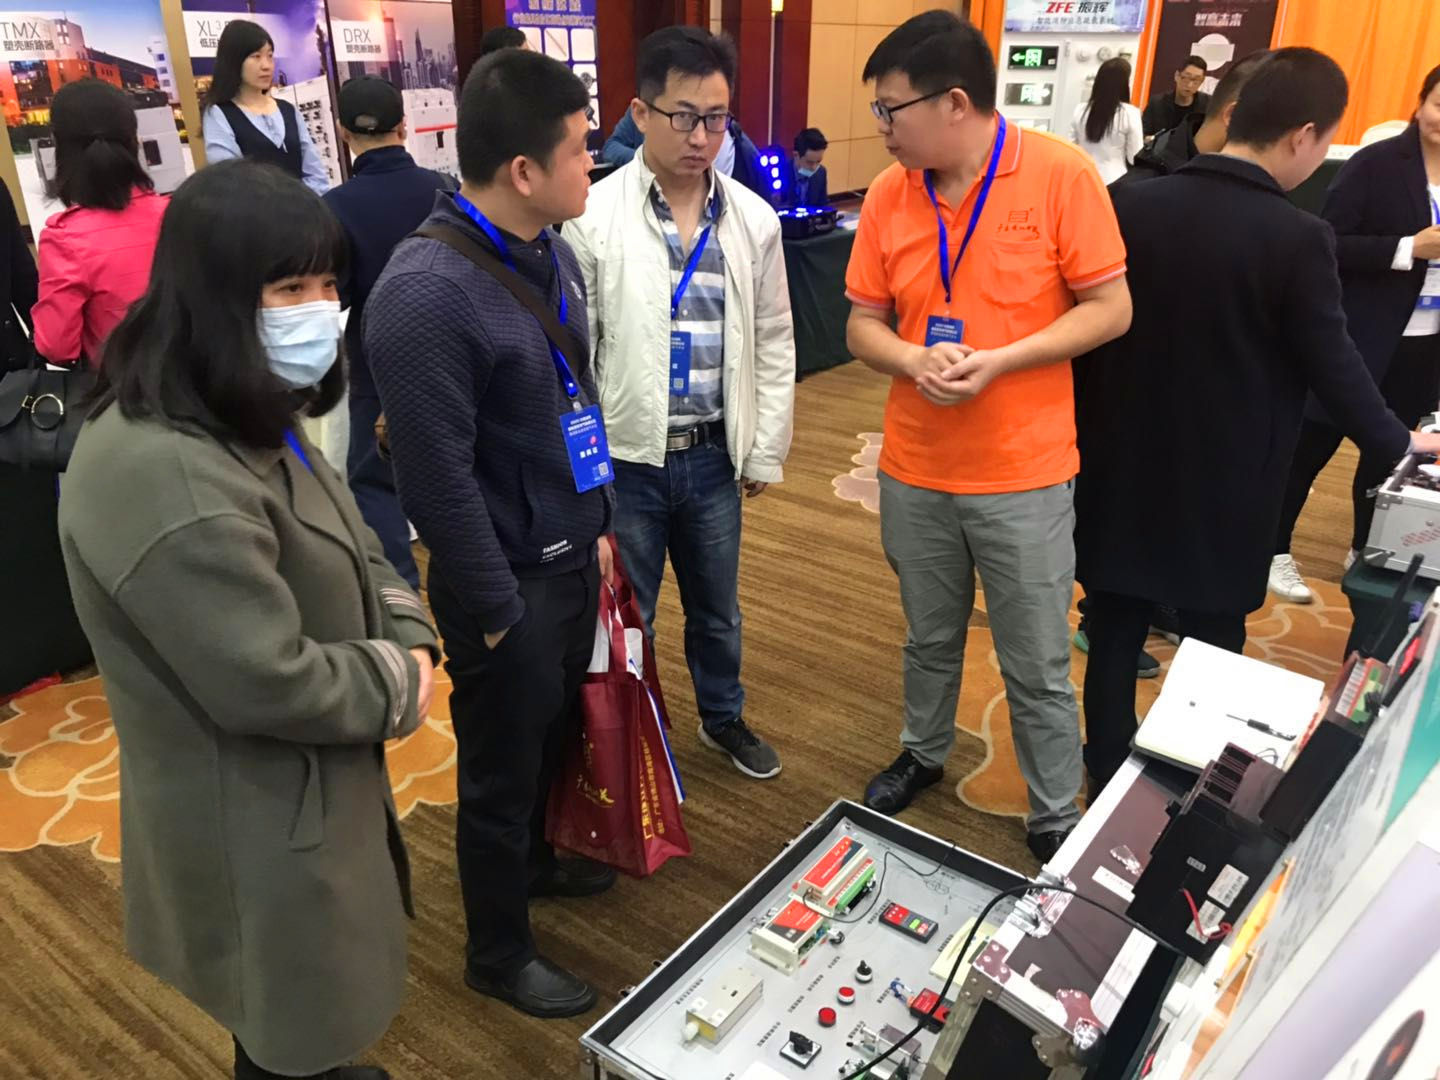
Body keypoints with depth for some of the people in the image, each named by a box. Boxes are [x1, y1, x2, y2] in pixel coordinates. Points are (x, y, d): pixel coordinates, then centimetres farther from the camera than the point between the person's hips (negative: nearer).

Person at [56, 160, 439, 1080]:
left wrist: (410, 642, -7)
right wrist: (398, 685, -14)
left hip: (314, 782, 9)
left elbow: (355, 552, 10)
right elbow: (269, 681, -30)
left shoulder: (254, 418, 3)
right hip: (257, 819, -9)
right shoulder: (163, 474, -32)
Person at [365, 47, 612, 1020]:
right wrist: (498, 610, -15)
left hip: (573, 555, 8)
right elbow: (440, 479, -22)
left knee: (555, 736, 26)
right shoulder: (426, 294, -24)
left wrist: (598, 528, 16)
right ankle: (499, 954, 36)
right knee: (502, 768, 12)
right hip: (510, 581, -8)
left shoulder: (551, 250, 3)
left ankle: (533, 860, 54)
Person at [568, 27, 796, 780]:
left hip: (714, 454, 3)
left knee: (716, 606, 20)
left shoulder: (754, 218, 0)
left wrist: (766, 449, 7)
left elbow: (774, 341, 7)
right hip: (625, 456, -2)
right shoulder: (594, 215, -10)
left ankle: (723, 718, 45)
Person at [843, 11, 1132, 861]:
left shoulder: (1061, 173, -11)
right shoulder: (888, 195, 0)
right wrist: (913, 359, -17)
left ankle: (1057, 817, 30)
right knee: (930, 638, 22)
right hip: (914, 470, 4)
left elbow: (1111, 309, -9)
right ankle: (925, 753, 47)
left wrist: (999, 361, -21)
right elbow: (864, 323, 4)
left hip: (1024, 474, -3)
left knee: (1038, 668, 8)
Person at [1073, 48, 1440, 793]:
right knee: (1212, 652, 14)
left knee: (1114, 643, 13)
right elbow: (1334, 367, -7)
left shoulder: (1130, 206, -5)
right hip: (1224, 493, -3)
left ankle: (1106, 793, 27)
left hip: (1122, 476, 3)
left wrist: (1090, 437, 14)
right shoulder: (1297, 238, -15)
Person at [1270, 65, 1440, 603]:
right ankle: (1274, 550, 18)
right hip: (1357, 337, -6)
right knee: (1312, 444, 3)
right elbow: (1327, 245, -17)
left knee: (1389, 449, 16)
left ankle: (1365, 551, 32)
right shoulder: (1376, 164, -10)